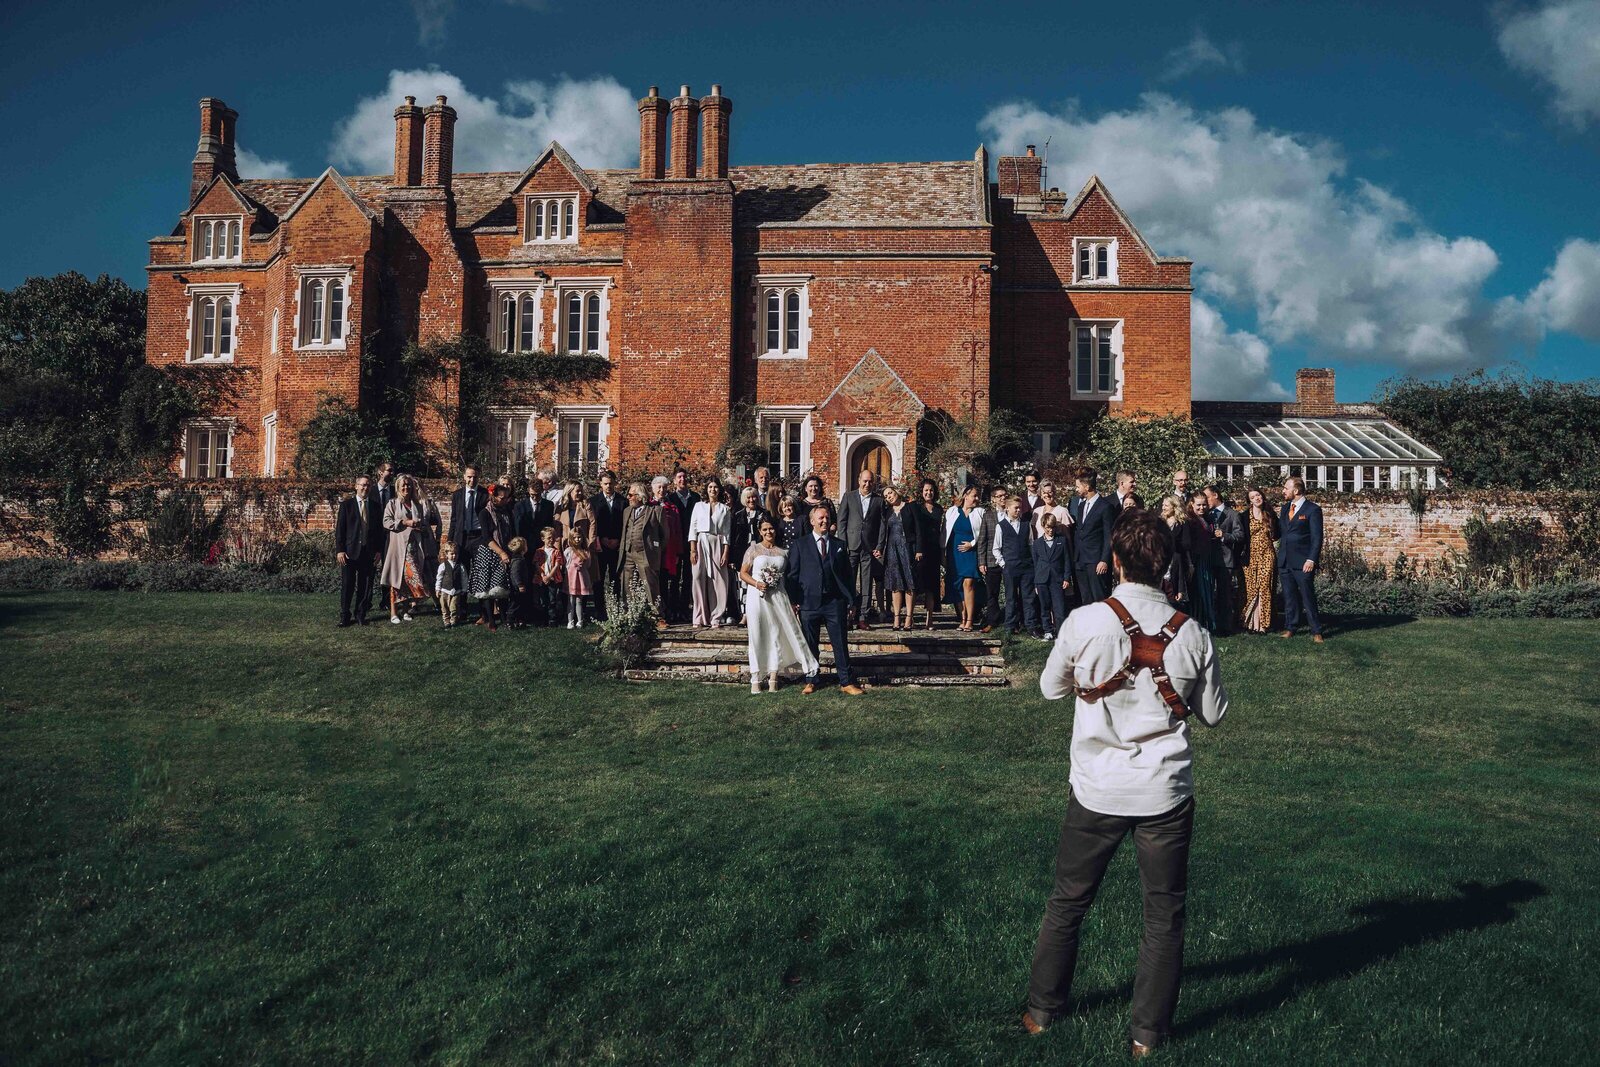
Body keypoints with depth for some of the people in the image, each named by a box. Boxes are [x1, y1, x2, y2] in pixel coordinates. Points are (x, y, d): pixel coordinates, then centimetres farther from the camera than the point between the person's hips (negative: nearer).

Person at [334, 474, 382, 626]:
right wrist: (339, 550, -7)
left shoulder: (375, 506, 11)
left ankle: (360, 615, 14)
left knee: (365, 586, 4)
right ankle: (345, 616, 8)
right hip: (349, 551, -2)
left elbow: (379, 530, 11)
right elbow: (340, 528, 0)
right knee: (347, 585, 0)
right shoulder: (346, 504, 4)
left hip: (369, 553, 2)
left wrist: (378, 551, 4)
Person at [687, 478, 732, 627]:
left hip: (718, 545, 0)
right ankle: (700, 618, 0)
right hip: (701, 544, 0)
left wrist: (726, 552, -3)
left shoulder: (724, 509, 11)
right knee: (699, 579, -5)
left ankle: (715, 618, -1)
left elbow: (727, 532, 7)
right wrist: (692, 550, -5)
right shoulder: (699, 506, 11)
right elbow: (693, 529, 5)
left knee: (718, 580, -4)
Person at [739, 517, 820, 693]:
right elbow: (743, 573, 3)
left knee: (777, 636, 1)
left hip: (778, 597, 2)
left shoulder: (783, 552, 10)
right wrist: (756, 583, -15)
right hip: (757, 596, -2)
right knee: (757, 637, 1)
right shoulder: (753, 549, 4)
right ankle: (755, 679, 7)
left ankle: (773, 678, 8)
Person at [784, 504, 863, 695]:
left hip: (835, 602, 1)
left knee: (841, 644, 1)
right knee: (810, 645, 8)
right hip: (809, 602, -1)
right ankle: (811, 681, 20)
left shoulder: (840, 545, 11)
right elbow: (791, 575, 3)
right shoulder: (799, 545, 5)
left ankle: (846, 682, 9)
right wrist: (794, 601, -4)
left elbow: (848, 574, 11)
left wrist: (851, 601, 6)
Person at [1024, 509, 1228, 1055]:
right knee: (1164, 916, 16)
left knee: (1067, 903, 17)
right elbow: (1214, 713, 5)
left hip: (1096, 790, 0)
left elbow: (1051, 688, 2)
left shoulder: (1083, 623, -13)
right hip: (1166, 794, 1)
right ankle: (1148, 1033, 24)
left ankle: (1042, 1010, 31)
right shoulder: (1192, 635, -8)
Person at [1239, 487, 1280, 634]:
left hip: (1267, 555, 2)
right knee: (1251, 589, -2)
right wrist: (1241, 556, -5)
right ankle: (1252, 623, 1)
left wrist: (1271, 536, 3)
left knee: (1264, 588, -3)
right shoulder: (1245, 515, 0)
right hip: (1251, 555, -2)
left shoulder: (1270, 514, 8)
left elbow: (1277, 534, 21)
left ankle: (1262, 623, 0)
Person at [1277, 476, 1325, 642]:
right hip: (1284, 560, 6)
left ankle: (1316, 631, 3)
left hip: (1303, 562, -6)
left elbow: (1317, 538, -10)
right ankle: (1290, 628, 16)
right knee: (1289, 596, 9)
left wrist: (1311, 560, -16)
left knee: (1308, 597, -3)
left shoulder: (1312, 510, -5)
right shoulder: (1285, 508, 15)